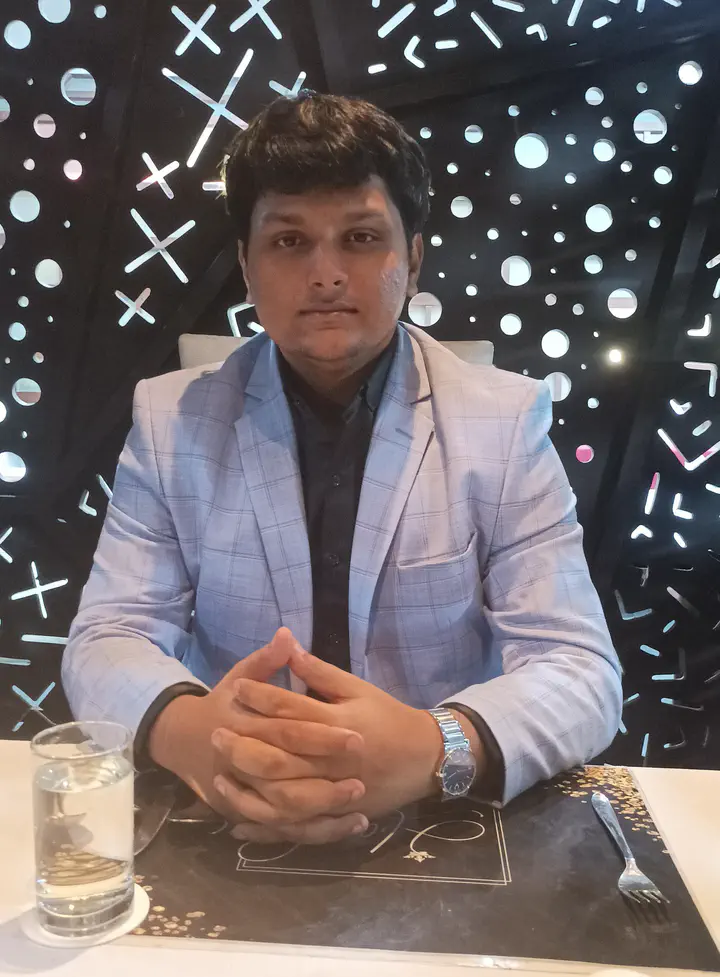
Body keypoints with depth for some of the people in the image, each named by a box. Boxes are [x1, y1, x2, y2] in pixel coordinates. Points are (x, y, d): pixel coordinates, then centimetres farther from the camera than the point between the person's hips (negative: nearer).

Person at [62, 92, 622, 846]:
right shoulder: (169, 419, 0)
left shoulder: (509, 420, -4)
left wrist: (434, 750, -28)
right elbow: (107, 640, -3)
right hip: (228, 824, 2)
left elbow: (579, 670, -8)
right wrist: (187, 731, -26)